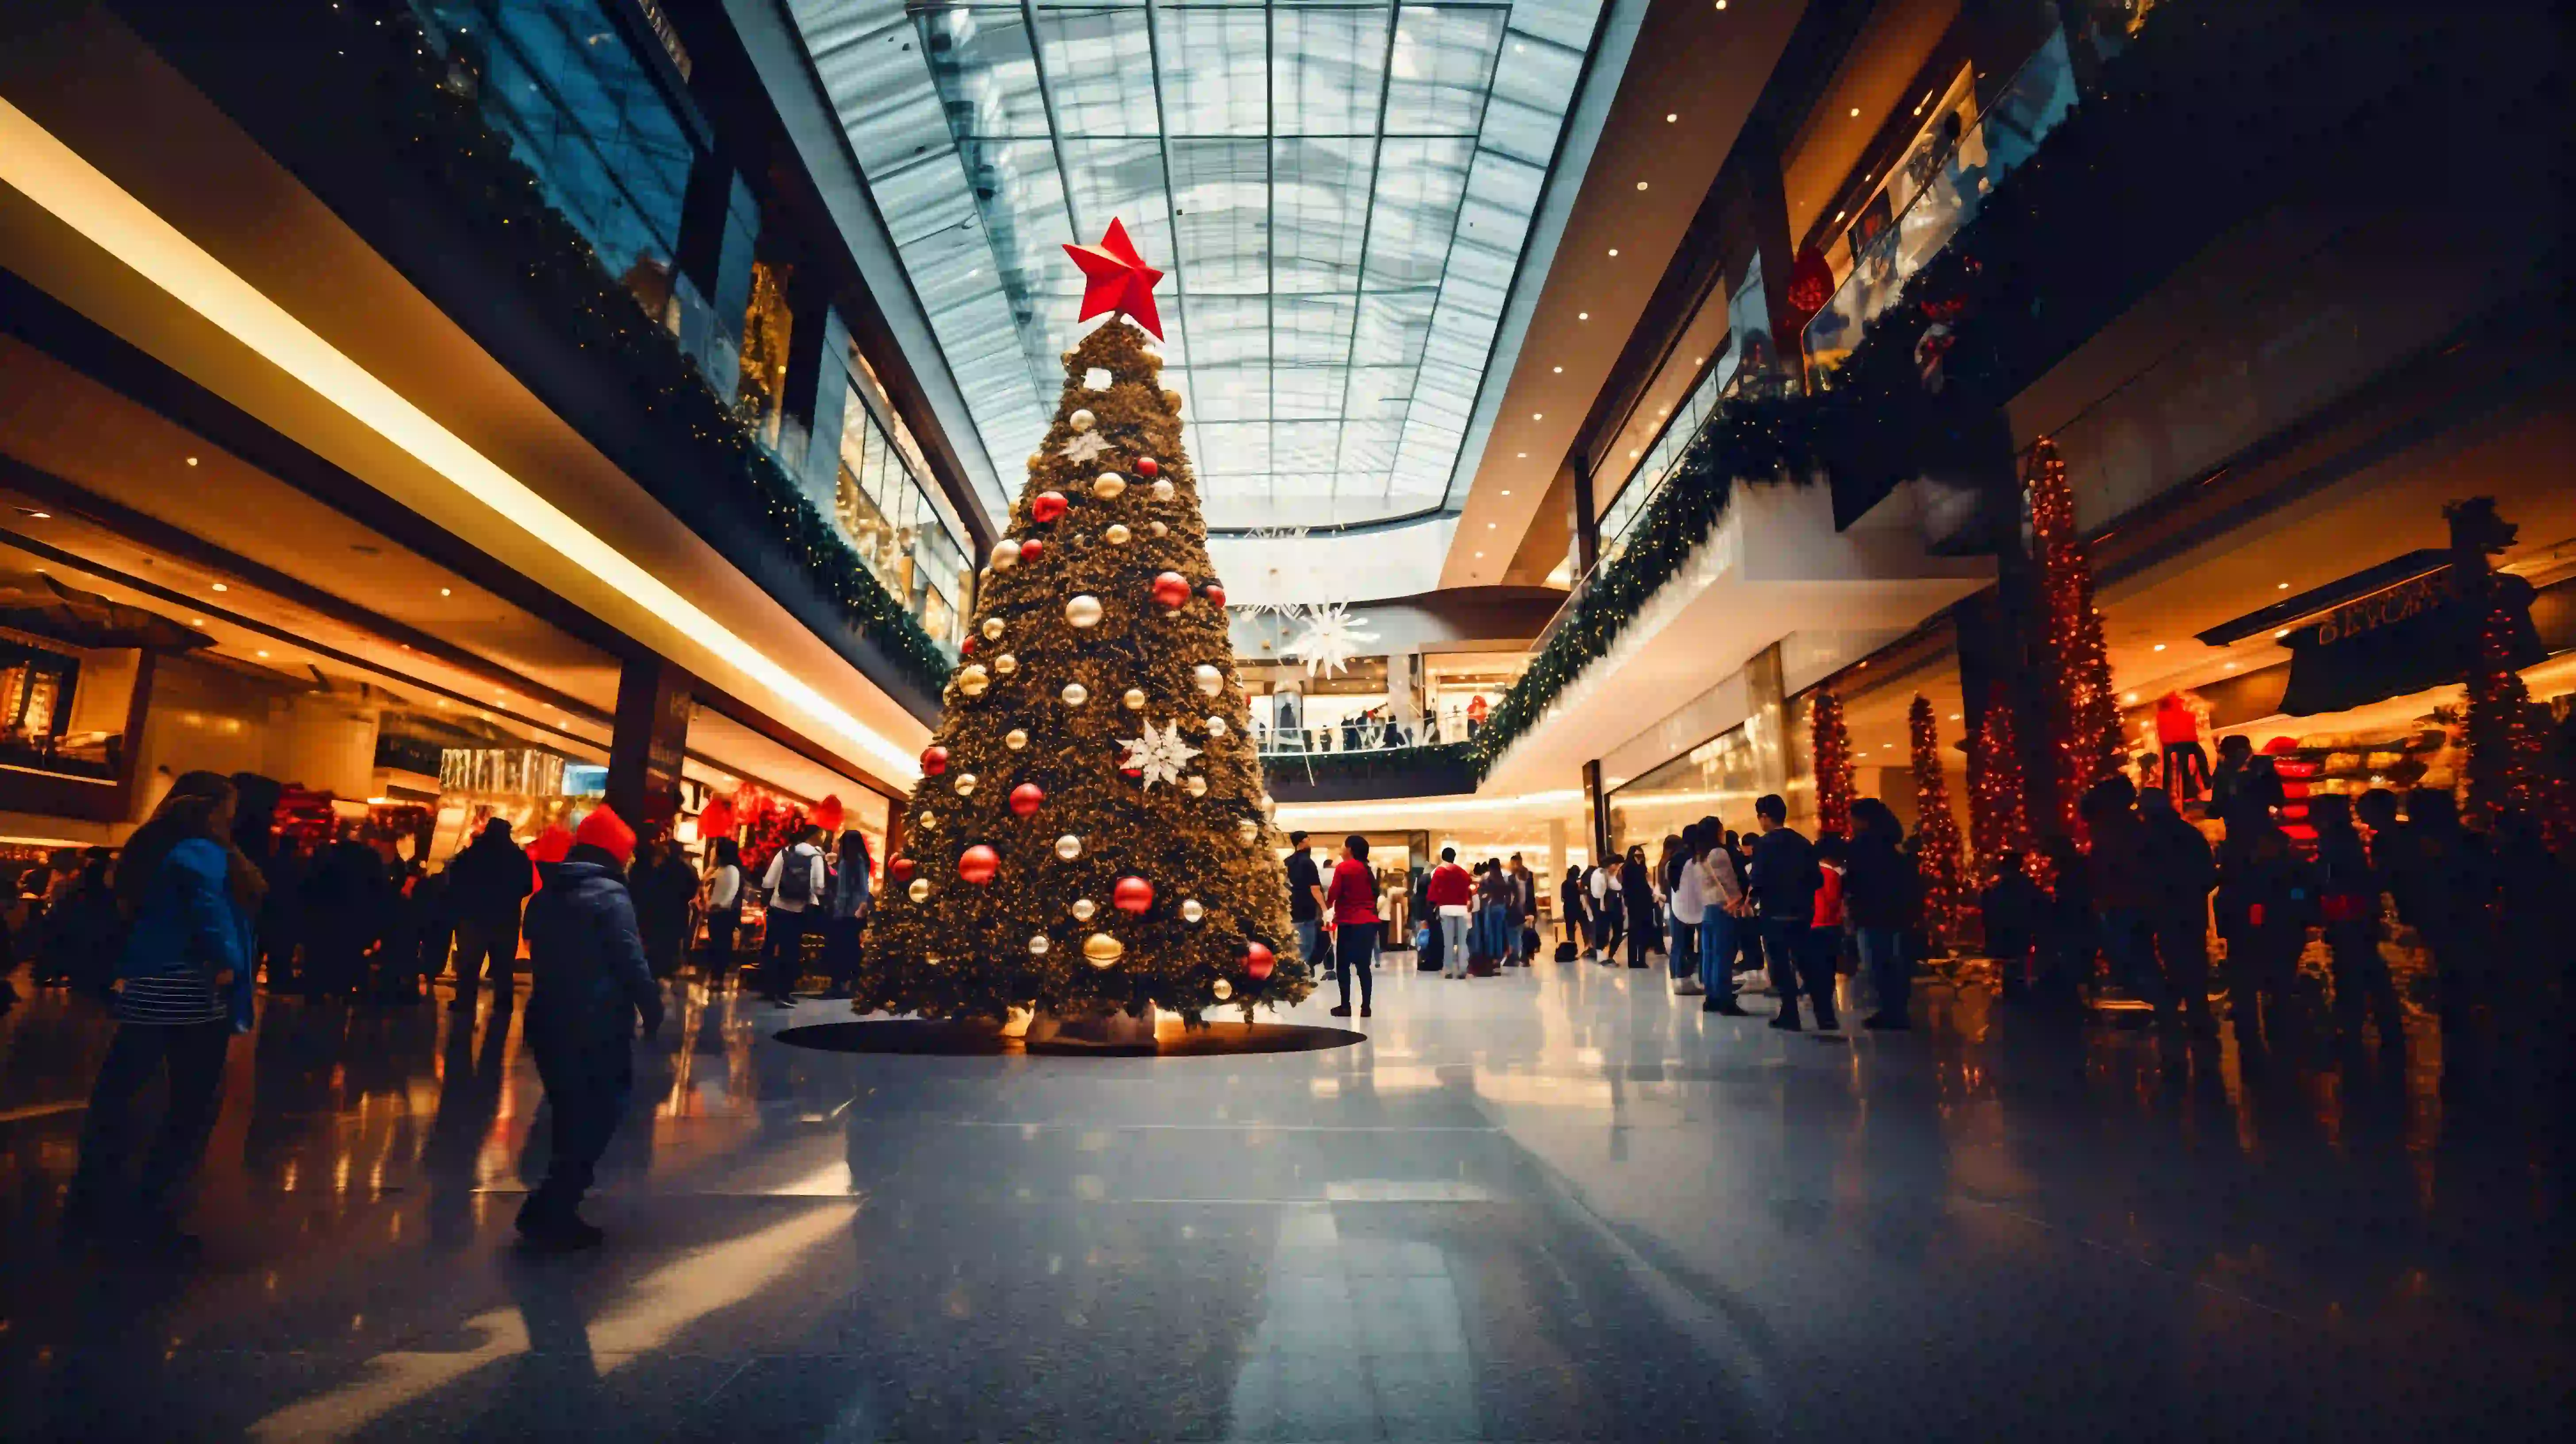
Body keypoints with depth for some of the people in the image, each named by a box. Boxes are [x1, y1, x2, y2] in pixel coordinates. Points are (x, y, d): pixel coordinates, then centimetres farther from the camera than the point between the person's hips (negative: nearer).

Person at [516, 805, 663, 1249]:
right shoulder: (610, 895, -13)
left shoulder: (546, 894, 13)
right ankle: (549, 1213, -4)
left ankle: (555, 1209, 22)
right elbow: (632, 963, -15)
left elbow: (541, 957, 20)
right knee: (598, 1115, 0)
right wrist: (653, 1012, -6)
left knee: (571, 1116, 17)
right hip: (598, 1026, -8)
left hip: (549, 1021, 8)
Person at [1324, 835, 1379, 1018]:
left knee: (1343, 965, 3)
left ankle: (1346, 1006, 1)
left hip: (1350, 923, -6)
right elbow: (1373, 894, 14)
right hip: (1369, 922, 6)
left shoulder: (1343, 867, -5)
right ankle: (1366, 1007, 5)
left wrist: (1328, 905, 12)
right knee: (1364, 965, 7)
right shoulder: (1367, 869, 13)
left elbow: (1333, 893, -8)